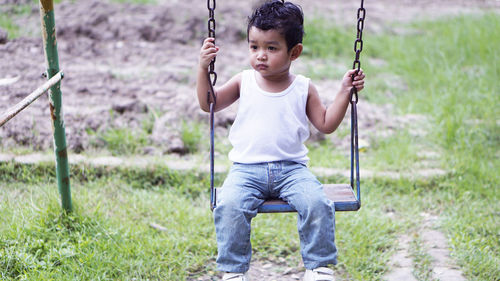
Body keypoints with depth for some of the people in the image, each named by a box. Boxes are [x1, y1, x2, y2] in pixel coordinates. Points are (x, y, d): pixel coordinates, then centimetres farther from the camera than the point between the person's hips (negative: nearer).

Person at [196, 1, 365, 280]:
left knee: (318, 203, -26)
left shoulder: (303, 88, 7)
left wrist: (344, 92, 2)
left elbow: (326, 124, 10)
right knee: (229, 205, -28)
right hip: (247, 168, 0)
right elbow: (208, 104, 9)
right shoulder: (244, 82, 8)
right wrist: (204, 69, -3)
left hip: (292, 168, 0)